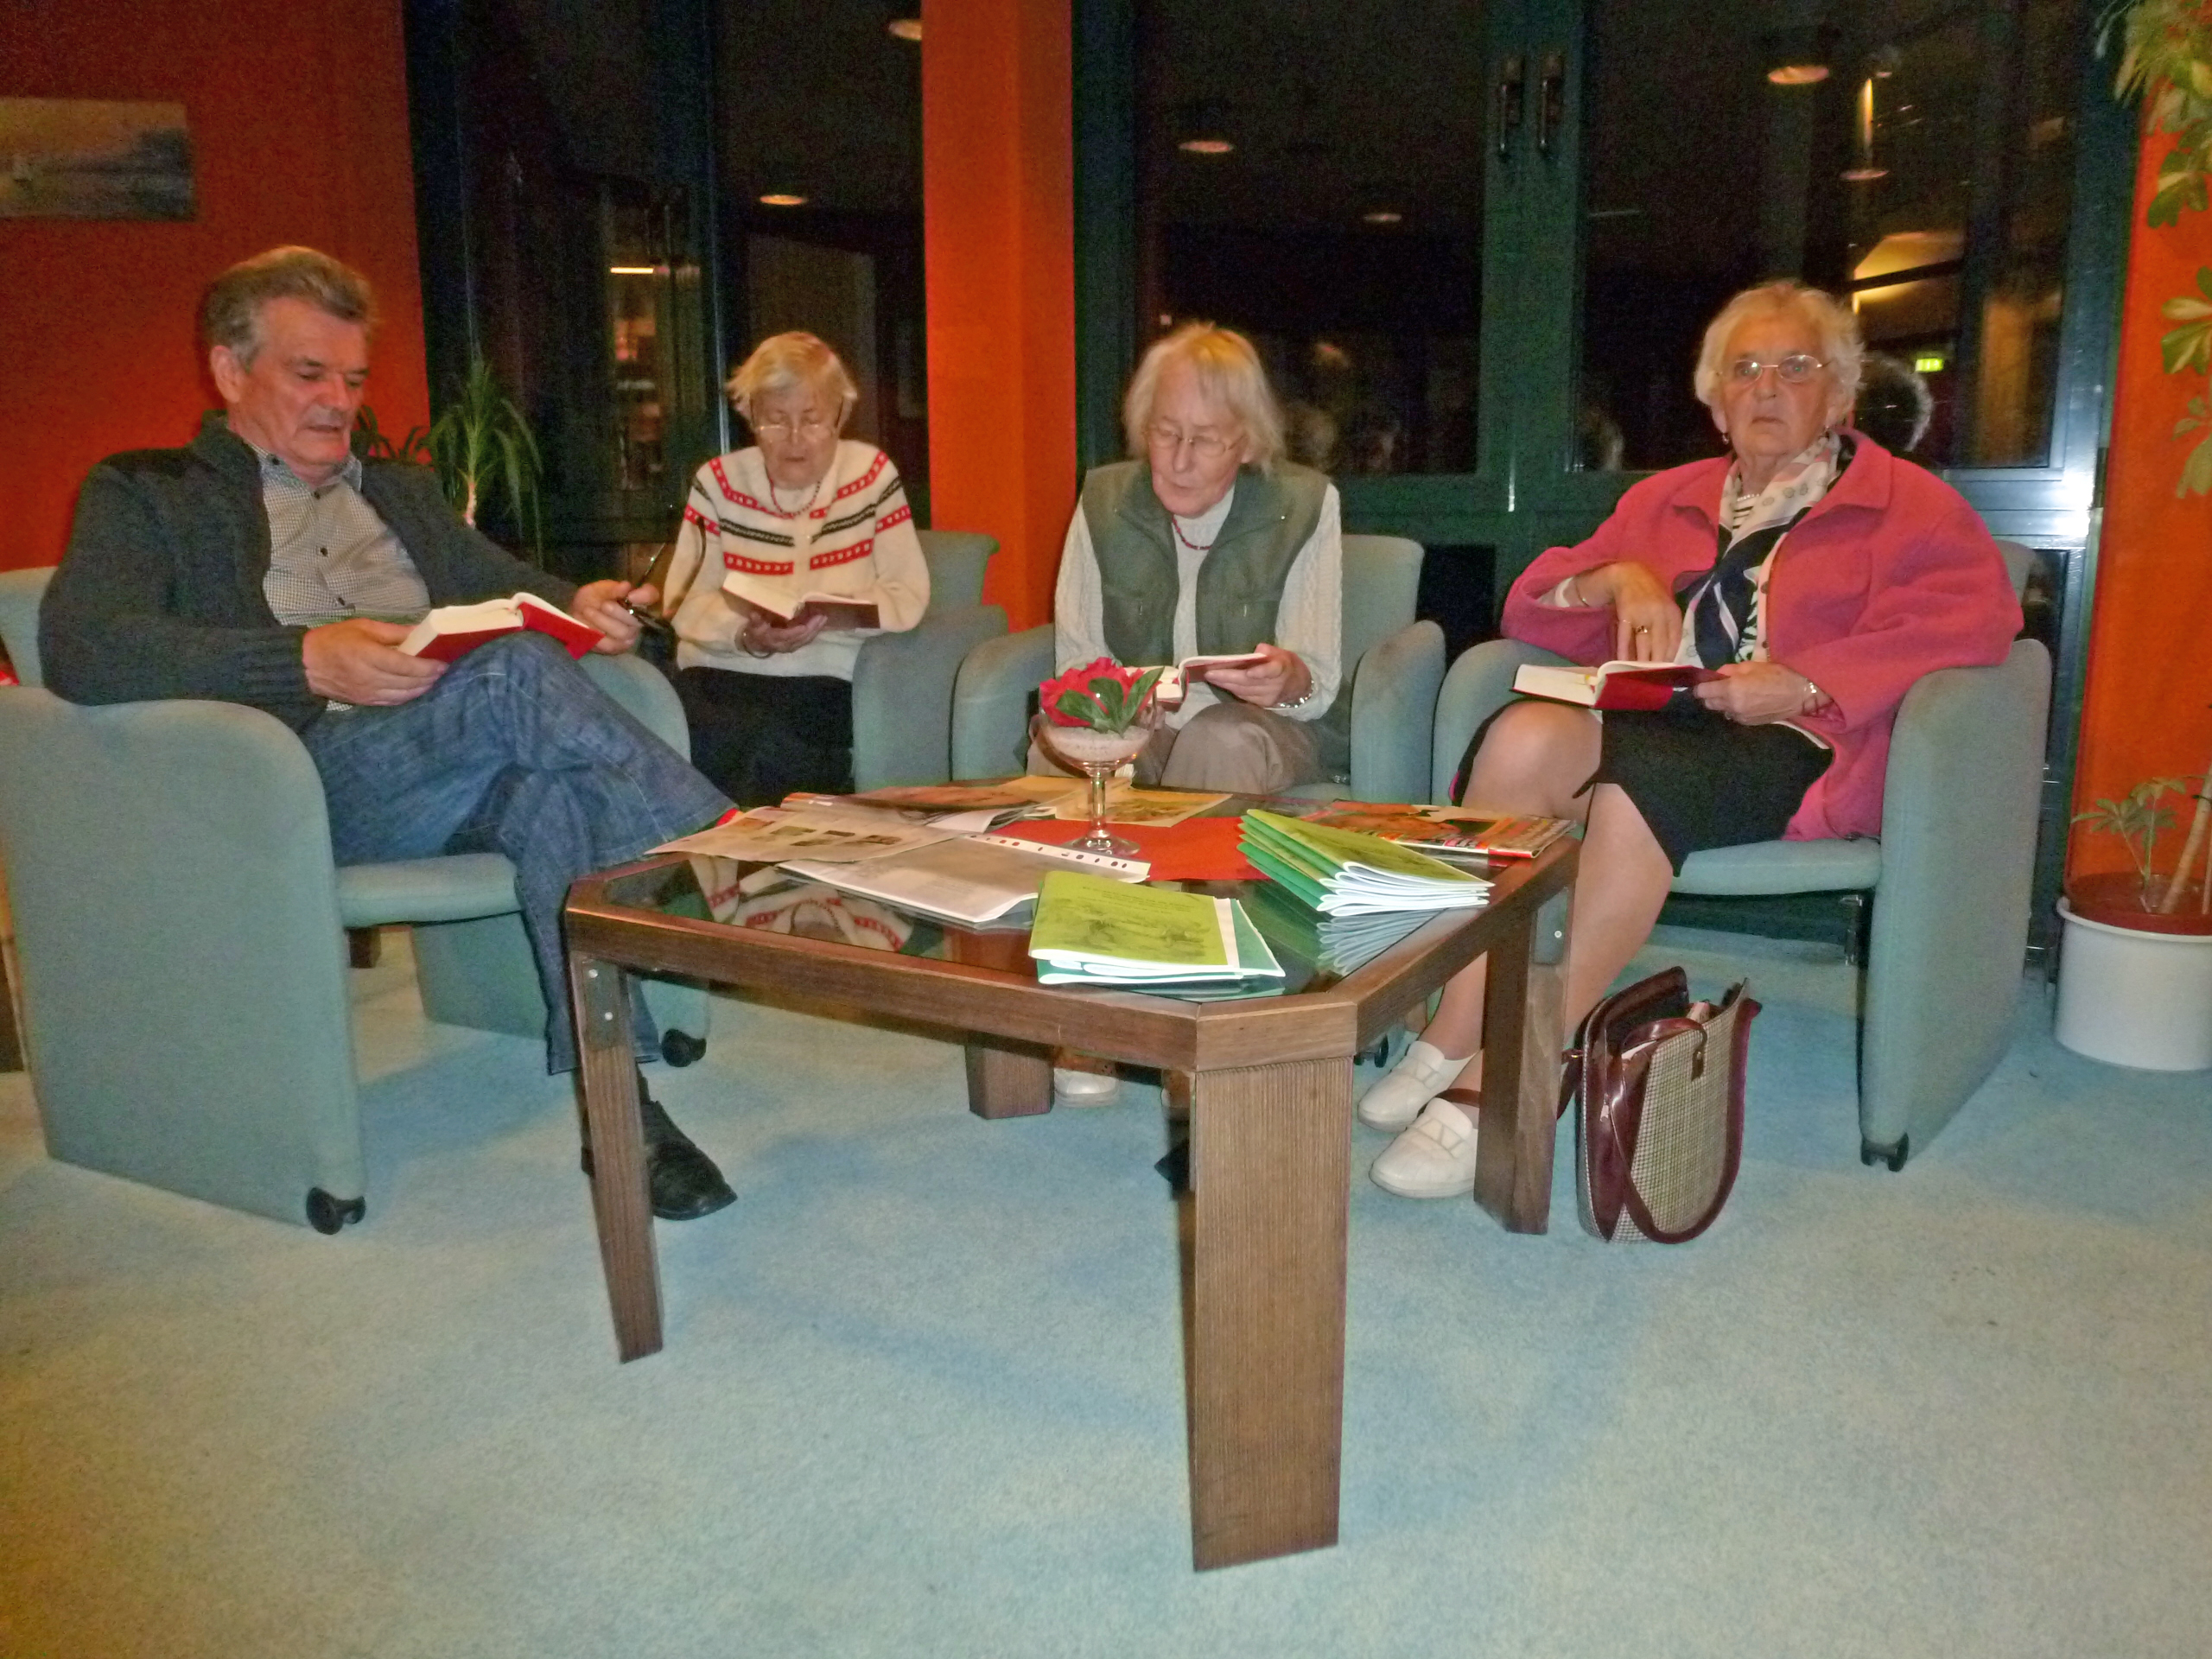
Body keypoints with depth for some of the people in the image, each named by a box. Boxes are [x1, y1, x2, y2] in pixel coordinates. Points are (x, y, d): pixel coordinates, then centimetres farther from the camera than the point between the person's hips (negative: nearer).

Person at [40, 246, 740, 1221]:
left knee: (554, 793, -34)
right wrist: (308, 662, -20)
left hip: (477, 771, 5)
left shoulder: (401, 493, 34)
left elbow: (503, 582, 30)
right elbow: (79, 649, -5)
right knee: (518, 673, -34)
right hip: (307, 771, -4)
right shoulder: (144, 493, 14)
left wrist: (575, 604, 2)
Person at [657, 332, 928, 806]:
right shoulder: (718, 482, 8)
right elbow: (687, 604, 1)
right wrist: (747, 635, -19)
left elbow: (907, 595, -1)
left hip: (828, 681, 0)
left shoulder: (871, 474, 6)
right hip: (720, 676, 1)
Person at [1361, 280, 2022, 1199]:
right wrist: (1616, 578, 1)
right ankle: (1457, 1033, -31)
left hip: (1794, 744, -3)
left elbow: (1976, 617, -3)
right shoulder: (1665, 498, 29)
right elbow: (1532, 605, 23)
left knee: (1639, 781, -37)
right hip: (1645, 722, 4)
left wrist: (1803, 681, -15)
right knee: (1522, 736, -31)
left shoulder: (1905, 503, 17)